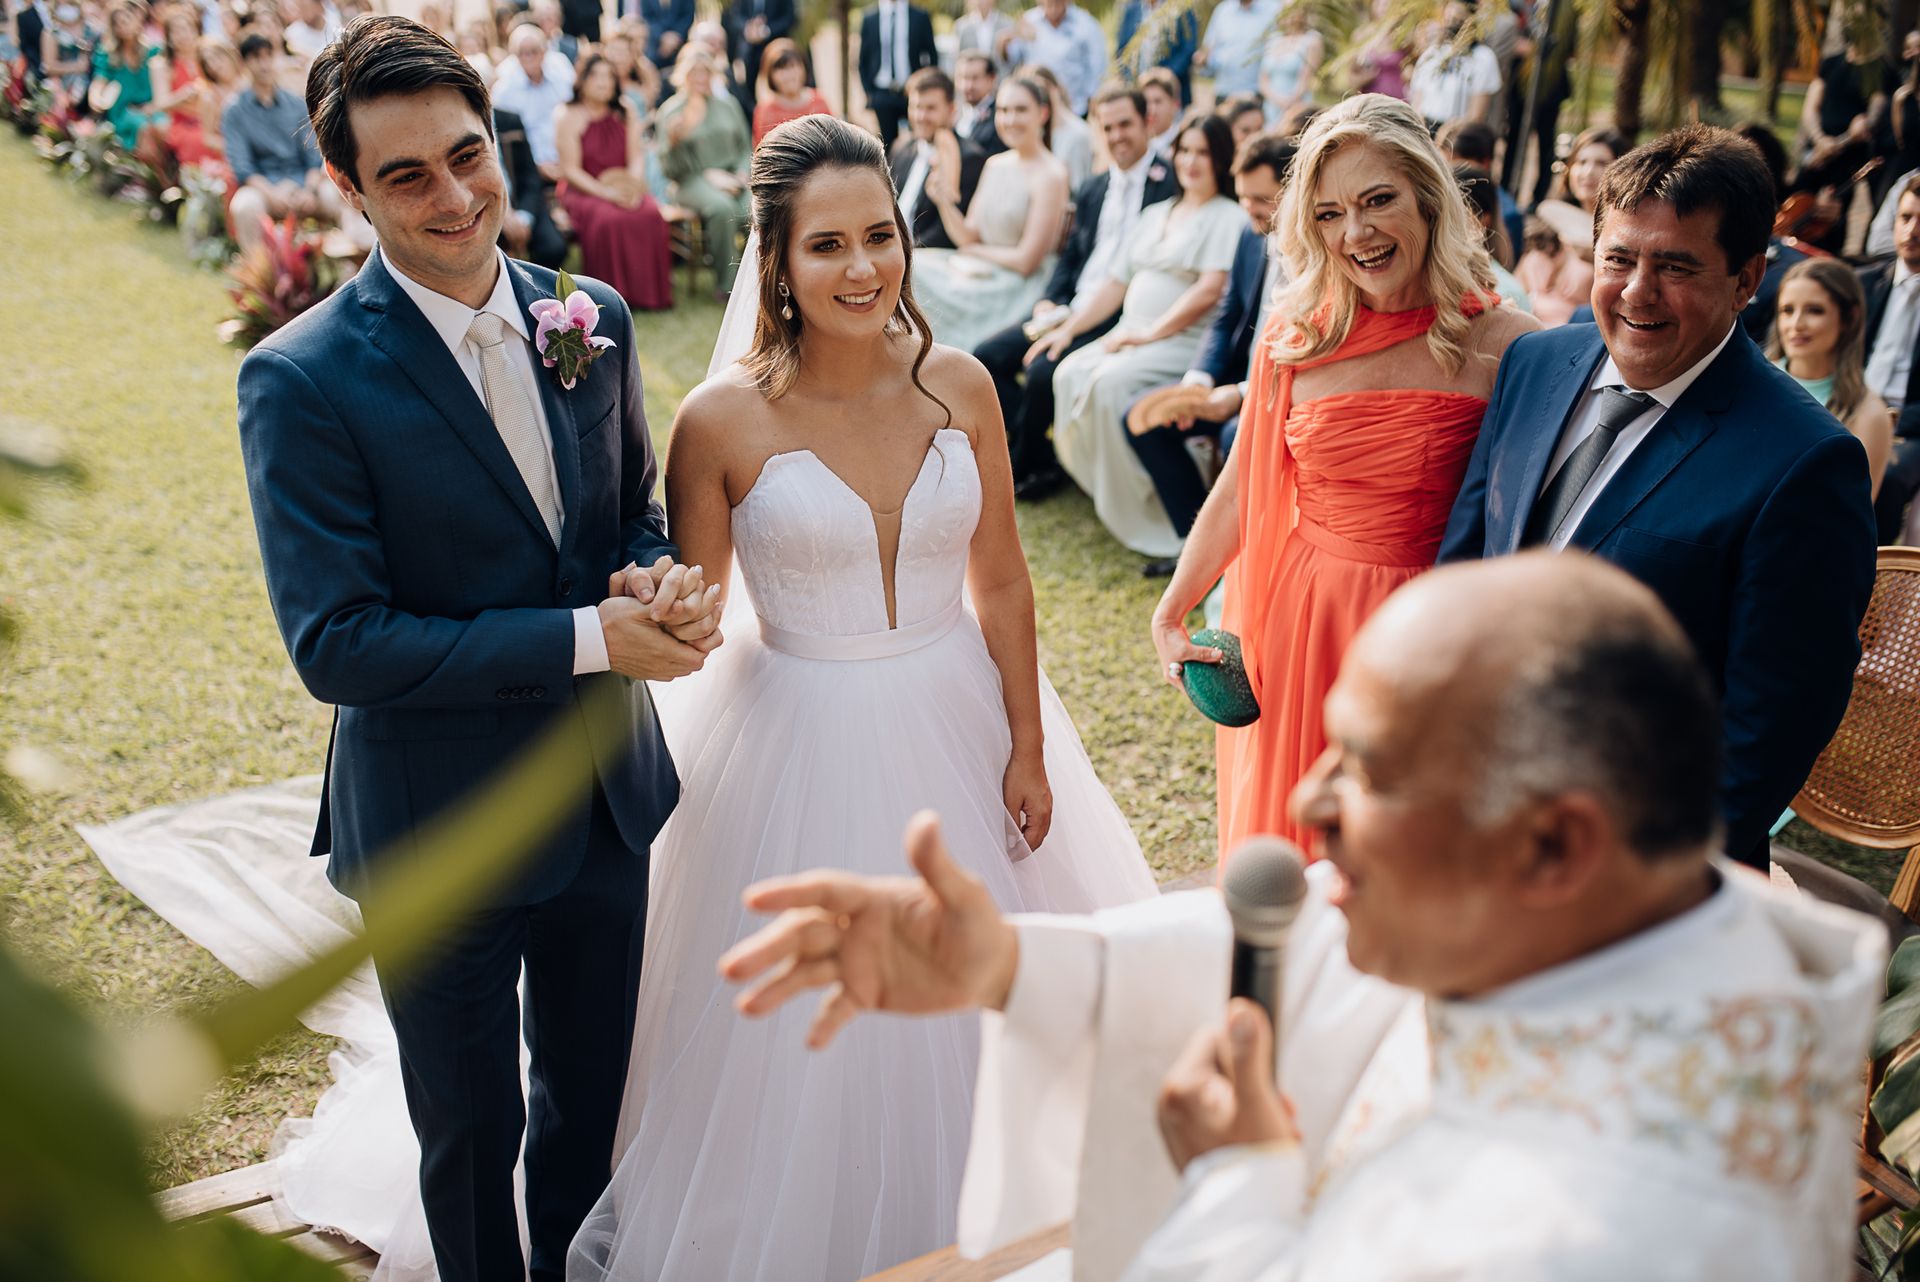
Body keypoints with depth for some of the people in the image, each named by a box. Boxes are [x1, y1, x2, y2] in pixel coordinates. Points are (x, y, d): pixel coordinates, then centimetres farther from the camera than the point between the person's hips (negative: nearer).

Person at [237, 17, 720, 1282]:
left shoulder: (592, 315, -3)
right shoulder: (302, 381, -19)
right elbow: (336, 643, -22)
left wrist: (662, 581, -15)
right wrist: (586, 637, -25)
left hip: (610, 796, 5)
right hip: (439, 828, -5)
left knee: (593, 1096, 25)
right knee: (472, 1133, 17)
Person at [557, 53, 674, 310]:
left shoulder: (626, 113, 12)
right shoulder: (569, 118, -2)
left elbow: (637, 156, 8)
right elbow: (571, 169, -7)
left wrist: (633, 183, -13)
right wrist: (605, 192, -20)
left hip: (624, 187, 4)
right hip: (582, 190, -4)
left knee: (650, 214, -27)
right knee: (608, 219, -35)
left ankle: (647, 291, -17)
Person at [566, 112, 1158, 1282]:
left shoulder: (958, 385, -6)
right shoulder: (724, 420, -15)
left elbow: (1001, 582, 2)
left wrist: (1029, 747, 3)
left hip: (955, 724, 4)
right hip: (801, 747, -3)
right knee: (812, 1032, 12)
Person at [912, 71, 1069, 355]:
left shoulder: (1050, 175, -10)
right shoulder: (994, 165, 11)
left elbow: (1026, 261, -13)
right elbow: (968, 238, 9)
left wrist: (973, 251, -2)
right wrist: (944, 203, -7)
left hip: (1018, 290, -7)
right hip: (983, 277, 7)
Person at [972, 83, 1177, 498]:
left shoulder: (1168, 184, -6)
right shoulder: (1091, 190, 19)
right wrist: (1048, 302, 0)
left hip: (1118, 318, -8)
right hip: (1070, 308, 8)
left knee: (1042, 370, -28)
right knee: (986, 355, -6)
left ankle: (1025, 468, -4)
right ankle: (1042, 451, 1)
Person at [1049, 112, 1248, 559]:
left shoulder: (1227, 217, 0)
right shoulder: (1156, 216, 23)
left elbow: (1209, 290, -13)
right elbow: (1116, 285, 21)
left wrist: (1151, 332, -18)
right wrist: (1069, 327, 10)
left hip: (1185, 341, -7)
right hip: (1133, 335, 7)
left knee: (1112, 382, -31)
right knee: (1070, 373, -18)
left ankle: (1137, 504, -19)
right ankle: (1102, 483, -9)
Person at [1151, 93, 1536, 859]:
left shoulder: (1498, 345, -12)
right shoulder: (1295, 332, -4)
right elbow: (1240, 489, 4)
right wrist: (1171, 614, 6)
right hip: (1296, 618, 2)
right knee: (1284, 833, 18)